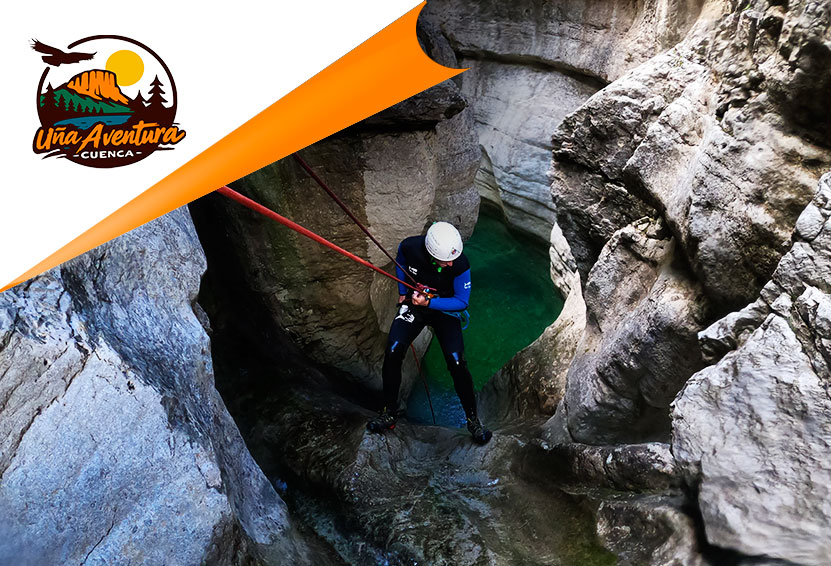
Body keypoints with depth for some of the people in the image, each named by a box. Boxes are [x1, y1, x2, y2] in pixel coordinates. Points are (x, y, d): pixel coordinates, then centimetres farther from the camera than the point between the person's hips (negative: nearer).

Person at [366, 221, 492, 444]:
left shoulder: (461, 265, -28)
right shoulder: (409, 247, -22)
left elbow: (462, 302, -17)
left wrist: (429, 302, -29)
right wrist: (403, 293, 2)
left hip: (445, 309, -1)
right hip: (413, 304, 2)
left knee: (456, 363, -17)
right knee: (392, 352, -19)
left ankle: (473, 420, 5)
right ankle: (388, 414, -1)